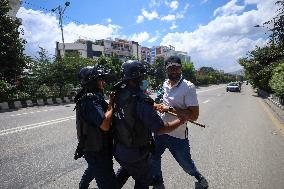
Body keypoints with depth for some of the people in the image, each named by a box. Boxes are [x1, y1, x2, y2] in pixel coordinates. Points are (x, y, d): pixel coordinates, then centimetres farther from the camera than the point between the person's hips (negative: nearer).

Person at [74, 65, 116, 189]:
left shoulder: (92, 97, 5)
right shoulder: (90, 101, -27)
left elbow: (104, 115, 8)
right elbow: (105, 125, -36)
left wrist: (110, 103, -7)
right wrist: (111, 104, -24)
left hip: (93, 147, 11)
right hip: (97, 151, -11)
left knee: (93, 168, 36)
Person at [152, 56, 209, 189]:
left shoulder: (188, 87, -18)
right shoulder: (165, 84, 3)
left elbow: (194, 115, -24)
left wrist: (170, 109, -25)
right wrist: (159, 106, 3)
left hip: (177, 135, -5)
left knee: (186, 164, 17)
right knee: (153, 158, 19)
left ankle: (197, 175, 53)